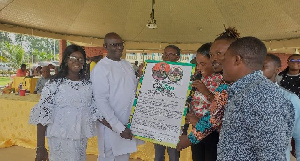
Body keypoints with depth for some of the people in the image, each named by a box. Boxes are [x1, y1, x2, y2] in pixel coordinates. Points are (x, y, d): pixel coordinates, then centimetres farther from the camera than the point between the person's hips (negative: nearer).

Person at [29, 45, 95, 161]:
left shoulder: (88, 85, 2)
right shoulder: (54, 84, -11)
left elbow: (94, 110, 5)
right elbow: (43, 114, -11)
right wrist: (40, 148, -13)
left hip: (81, 139, 5)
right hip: (60, 138, -4)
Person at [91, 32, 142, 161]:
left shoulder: (127, 65, 7)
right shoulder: (100, 68, -14)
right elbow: (101, 102, -18)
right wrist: (119, 128, -19)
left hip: (129, 123, 6)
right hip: (111, 126, -6)